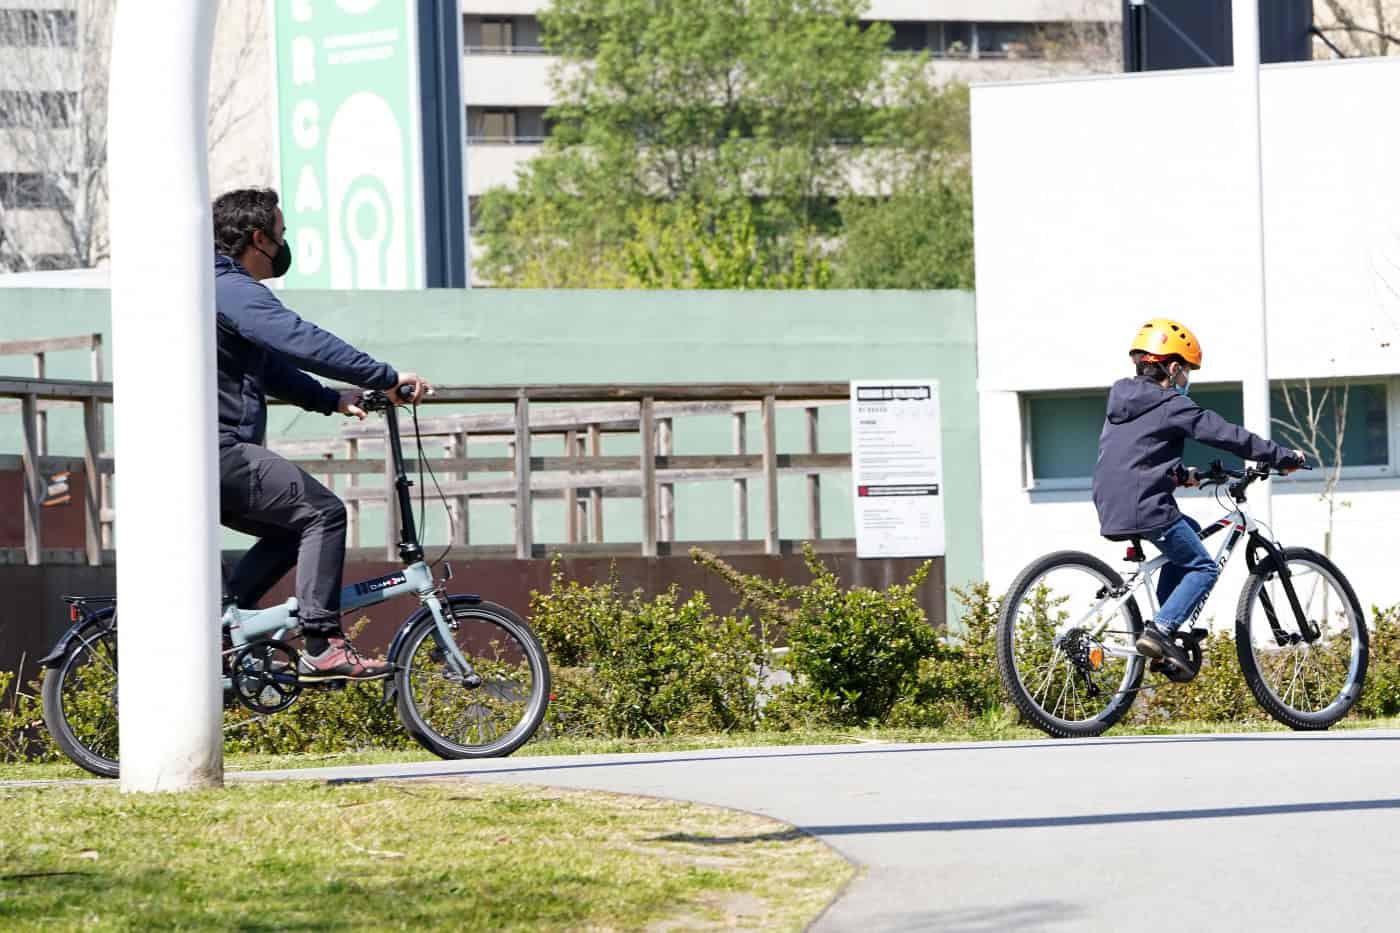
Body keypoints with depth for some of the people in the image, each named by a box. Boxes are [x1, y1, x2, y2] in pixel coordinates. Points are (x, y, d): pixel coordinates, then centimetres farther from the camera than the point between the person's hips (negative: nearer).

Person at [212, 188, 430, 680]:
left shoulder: (223, 286, 22)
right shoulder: (232, 289, -13)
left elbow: (272, 367, 30)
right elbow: (304, 342, -24)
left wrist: (331, 398, 21)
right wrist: (387, 377, -22)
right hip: (219, 454, -11)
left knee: (291, 531, 17)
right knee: (323, 512, -12)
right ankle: (322, 647, -17)